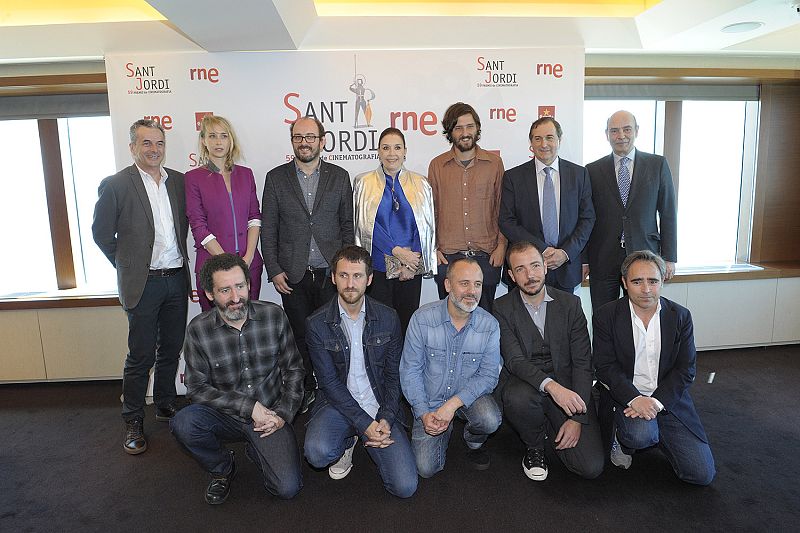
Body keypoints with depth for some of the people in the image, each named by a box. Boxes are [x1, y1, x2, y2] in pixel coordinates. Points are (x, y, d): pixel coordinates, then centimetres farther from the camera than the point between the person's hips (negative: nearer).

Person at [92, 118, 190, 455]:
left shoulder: (178, 181, 7)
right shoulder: (115, 184, -6)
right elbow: (101, 233, -1)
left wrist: (179, 258, 10)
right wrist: (130, 266, 1)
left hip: (177, 279, 5)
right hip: (143, 284, -4)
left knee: (171, 349, 14)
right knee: (141, 355, 3)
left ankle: (165, 406, 32)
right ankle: (133, 422, 18)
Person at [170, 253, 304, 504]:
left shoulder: (274, 315, -8)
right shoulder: (198, 329, -9)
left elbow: (294, 369, 0)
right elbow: (197, 388, -9)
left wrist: (283, 414, -10)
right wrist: (249, 407, -17)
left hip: (270, 415, 0)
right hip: (226, 416, 1)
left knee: (287, 488, -17)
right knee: (183, 423, -30)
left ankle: (255, 450, 18)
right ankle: (222, 469, 2)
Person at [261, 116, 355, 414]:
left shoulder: (339, 177, 6)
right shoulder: (276, 178, 5)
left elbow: (348, 225, 7)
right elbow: (268, 229, 5)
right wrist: (274, 271, -2)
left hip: (331, 273, 0)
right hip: (293, 276, 1)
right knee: (300, 336, 9)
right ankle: (305, 390, 25)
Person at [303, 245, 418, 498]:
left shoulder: (388, 318, -1)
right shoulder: (317, 323, -7)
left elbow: (393, 375, 3)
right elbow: (329, 382, -9)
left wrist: (385, 420, -12)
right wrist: (365, 423, -17)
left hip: (380, 406, 1)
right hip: (338, 404, -1)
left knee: (405, 487, -11)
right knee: (317, 453, -32)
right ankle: (347, 442, 6)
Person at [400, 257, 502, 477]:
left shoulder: (489, 325, -12)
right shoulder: (422, 318, -16)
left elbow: (489, 375, -13)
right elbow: (410, 370, -11)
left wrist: (452, 404, -25)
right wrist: (424, 413, -19)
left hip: (469, 396, 1)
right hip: (430, 401, 0)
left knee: (490, 420, -31)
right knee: (426, 468, -10)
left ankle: (474, 442, 7)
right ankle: (445, 430, 23)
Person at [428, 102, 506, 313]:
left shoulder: (494, 163, 5)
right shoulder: (437, 165, 5)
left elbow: (502, 208, 7)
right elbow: (431, 210, 9)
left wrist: (501, 246, -1)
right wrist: (432, 248, 3)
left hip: (487, 256, 0)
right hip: (447, 256, 0)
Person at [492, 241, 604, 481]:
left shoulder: (570, 304, 1)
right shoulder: (502, 308, -4)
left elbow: (582, 362, -2)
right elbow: (514, 360, -15)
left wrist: (577, 417, -11)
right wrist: (551, 385, -34)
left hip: (566, 388, 2)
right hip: (524, 385, -1)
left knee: (591, 467, -14)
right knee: (519, 398, -37)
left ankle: (552, 429, 19)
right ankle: (534, 447, -2)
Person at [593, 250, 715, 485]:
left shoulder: (680, 316, 0)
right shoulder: (606, 316, -6)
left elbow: (685, 369, -3)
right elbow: (606, 367, -9)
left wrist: (656, 401, -17)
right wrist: (635, 399, -24)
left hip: (668, 399, 3)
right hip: (627, 395, -3)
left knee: (702, 474, -5)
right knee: (640, 435, -34)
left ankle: (654, 433, 22)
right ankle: (623, 440, 4)